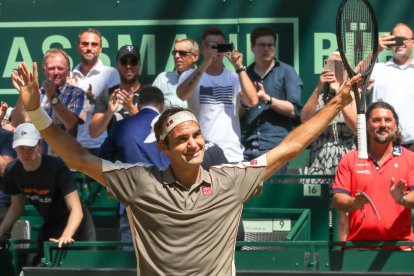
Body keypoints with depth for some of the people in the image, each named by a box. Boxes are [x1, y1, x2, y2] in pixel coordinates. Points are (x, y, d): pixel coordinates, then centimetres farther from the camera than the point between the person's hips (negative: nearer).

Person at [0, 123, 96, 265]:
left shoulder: (56, 167, -29)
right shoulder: (12, 171, -12)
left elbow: (77, 209, -35)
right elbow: (17, 207, 6)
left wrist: (66, 235, -51)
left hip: (74, 225, -6)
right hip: (49, 226, 6)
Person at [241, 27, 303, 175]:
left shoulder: (286, 72, 7)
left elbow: (294, 110, -1)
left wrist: (267, 99, -13)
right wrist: (244, 103, -4)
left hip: (275, 146, -3)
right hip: (245, 146, 3)